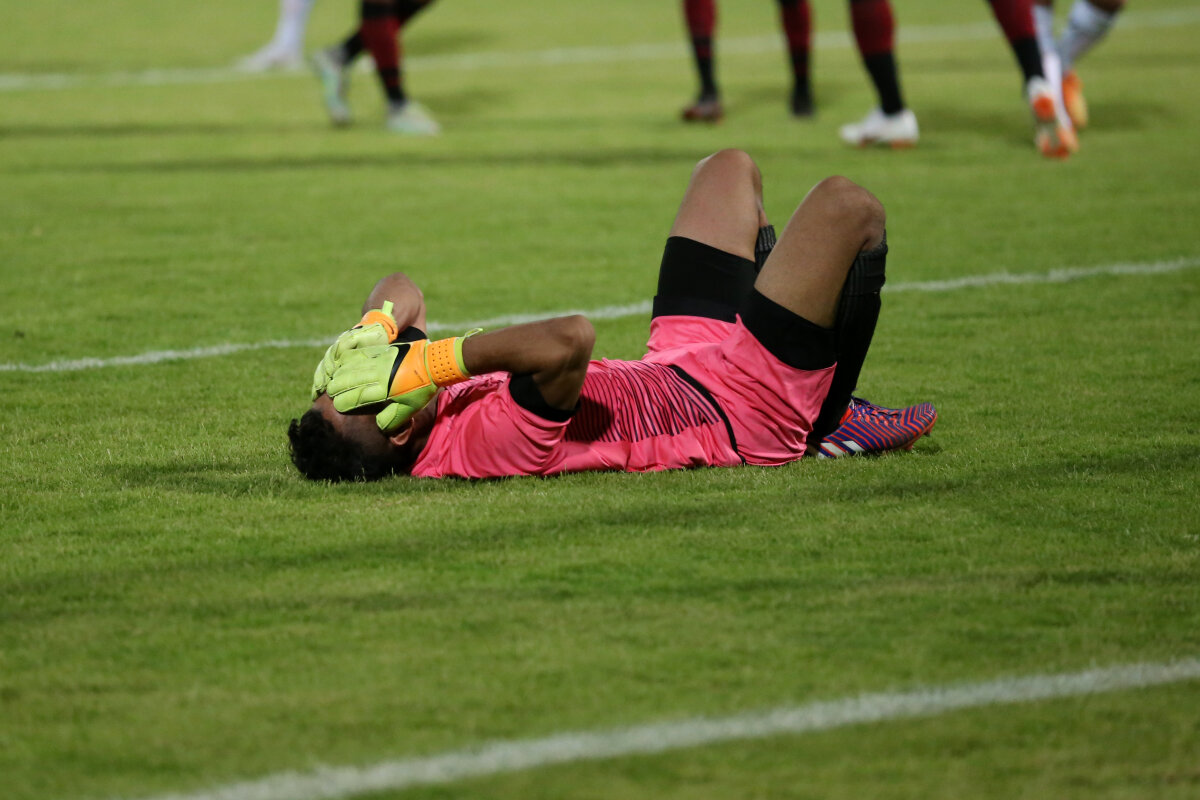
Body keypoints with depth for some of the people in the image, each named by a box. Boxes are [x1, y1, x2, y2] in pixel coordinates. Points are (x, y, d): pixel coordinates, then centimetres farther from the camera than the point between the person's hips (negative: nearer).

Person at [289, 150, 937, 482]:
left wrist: (370, 332, -20)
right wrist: (425, 361, -48)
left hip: (675, 364, 9)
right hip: (739, 409, -9)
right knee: (845, 207, -11)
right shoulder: (489, 443, -40)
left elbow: (401, 290, 3)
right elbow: (571, 337, -55)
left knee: (730, 170, 24)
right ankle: (831, 423, 10)